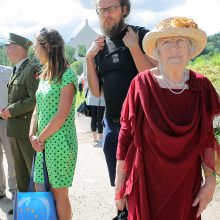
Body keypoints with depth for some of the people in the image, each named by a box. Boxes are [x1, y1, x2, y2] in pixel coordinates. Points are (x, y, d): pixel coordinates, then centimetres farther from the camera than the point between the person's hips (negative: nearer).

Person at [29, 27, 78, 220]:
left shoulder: (67, 75, -12)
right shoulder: (45, 75, 14)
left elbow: (62, 115, -17)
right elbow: (38, 109, 13)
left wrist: (40, 138, -11)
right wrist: (32, 135, -1)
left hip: (59, 143, -7)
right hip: (43, 143, 8)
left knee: (59, 193, 2)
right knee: (40, 191, 10)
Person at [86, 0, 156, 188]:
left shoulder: (141, 35, -7)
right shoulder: (100, 45, 9)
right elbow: (96, 92, 7)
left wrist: (133, 47, -21)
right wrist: (89, 57, -3)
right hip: (112, 125, 6)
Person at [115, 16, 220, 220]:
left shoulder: (201, 87, -4)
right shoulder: (141, 84, -12)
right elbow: (125, 137, -7)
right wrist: (119, 185, -4)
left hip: (186, 184, 3)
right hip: (145, 181, -2)